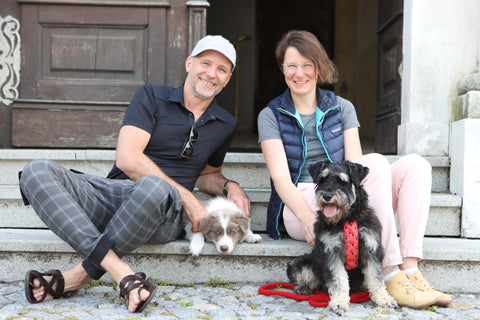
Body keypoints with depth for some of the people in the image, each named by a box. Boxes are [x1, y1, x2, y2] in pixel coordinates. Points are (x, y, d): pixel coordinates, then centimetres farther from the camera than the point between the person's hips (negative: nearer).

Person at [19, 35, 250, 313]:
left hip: (162, 215, 0)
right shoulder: (152, 96, 5)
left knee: (154, 187, -39)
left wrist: (229, 186, 7)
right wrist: (186, 197, -12)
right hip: (111, 194, 1)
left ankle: (76, 278, -23)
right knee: (37, 171, -27)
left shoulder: (226, 125, 16)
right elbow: (127, 158, -8)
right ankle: (122, 273, -39)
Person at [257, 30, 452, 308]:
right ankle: (390, 276, -31)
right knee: (376, 163, -28)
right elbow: (280, 177, -8)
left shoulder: (342, 108, 14)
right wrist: (307, 217, -26)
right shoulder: (271, 116, 5)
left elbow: (355, 166, 2)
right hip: (299, 208, -4)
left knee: (415, 165, -18)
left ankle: (410, 270, -30)